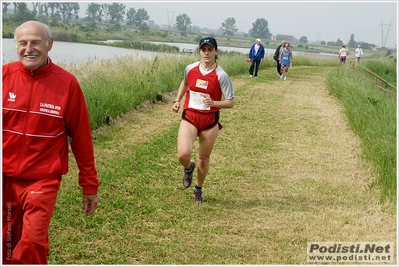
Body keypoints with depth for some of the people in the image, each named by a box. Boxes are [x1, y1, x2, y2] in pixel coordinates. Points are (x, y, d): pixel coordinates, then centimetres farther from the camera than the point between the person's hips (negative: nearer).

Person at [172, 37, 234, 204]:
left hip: (210, 121, -1)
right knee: (183, 154, -19)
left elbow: (230, 103, -10)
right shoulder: (190, 69, -2)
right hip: (189, 117, 1)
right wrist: (177, 101, 11)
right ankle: (188, 168, 19)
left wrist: (213, 103, -27)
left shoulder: (221, 76, -12)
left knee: (204, 159, 10)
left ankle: (198, 190, 37)